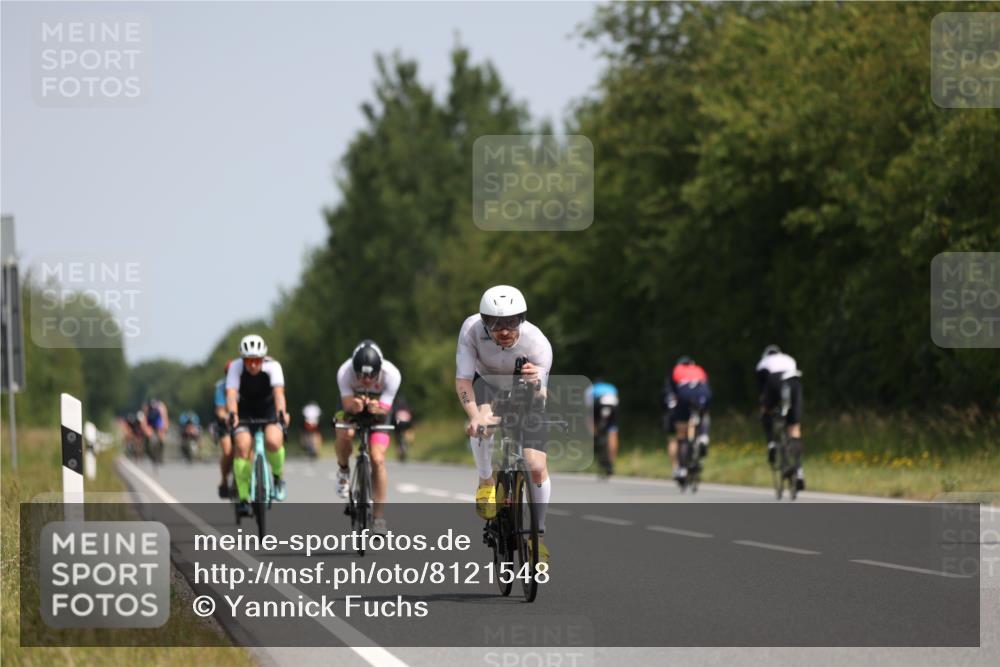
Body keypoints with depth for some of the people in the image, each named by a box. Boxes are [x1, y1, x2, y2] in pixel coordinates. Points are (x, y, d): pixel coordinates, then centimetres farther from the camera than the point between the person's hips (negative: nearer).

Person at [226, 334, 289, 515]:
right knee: (243, 445, -24)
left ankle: (278, 476, 0)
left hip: (270, 410, -1)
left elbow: (278, 392, -38)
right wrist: (232, 414, -54)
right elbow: (231, 394, -35)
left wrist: (282, 412, -57)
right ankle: (244, 497, -14)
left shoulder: (272, 366, -25)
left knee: (273, 441, -30)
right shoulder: (236, 367, -23)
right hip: (246, 411, 1)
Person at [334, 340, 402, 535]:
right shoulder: (345, 372, -35)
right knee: (345, 433, -32)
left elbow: (385, 409, -31)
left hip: (379, 408, 0)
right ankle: (343, 471, 1)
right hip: (352, 403, 0)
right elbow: (347, 404, -32)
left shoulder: (391, 374, -35)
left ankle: (379, 515, -4)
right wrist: (354, 405, -55)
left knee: (377, 459, -14)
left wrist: (377, 408, -54)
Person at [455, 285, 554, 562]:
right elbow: (463, 379, -34)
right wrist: (474, 416, -51)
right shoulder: (472, 329, -34)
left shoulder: (538, 344, -35)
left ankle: (538, 535, 10)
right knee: (482, 422, -35)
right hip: (486, 383, 0)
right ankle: (486, 483, -9)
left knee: (537, 468, -12)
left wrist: (536, 384, -58)